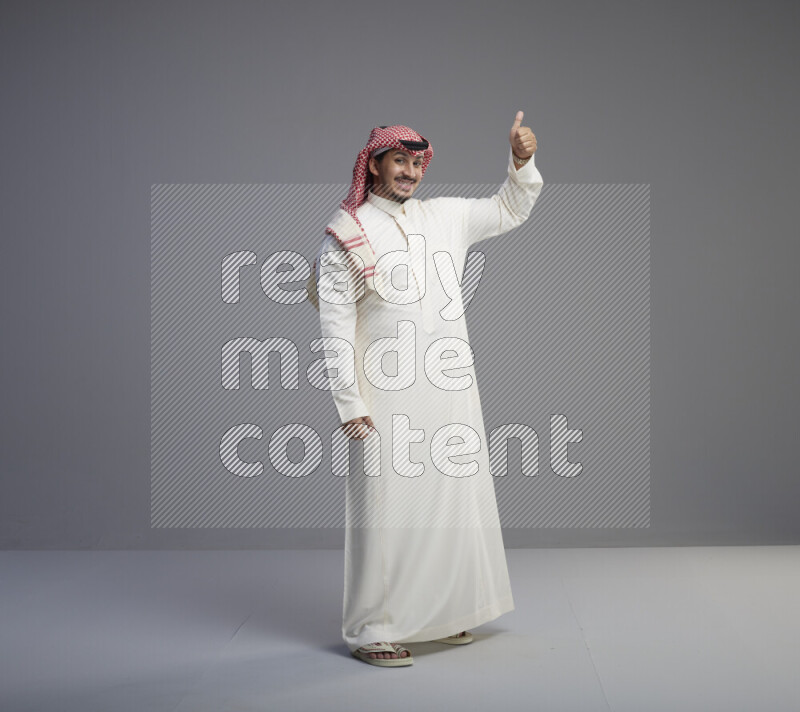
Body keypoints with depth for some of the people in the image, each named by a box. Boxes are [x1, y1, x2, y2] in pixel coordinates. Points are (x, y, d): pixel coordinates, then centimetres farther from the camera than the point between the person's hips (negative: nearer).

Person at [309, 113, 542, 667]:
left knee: (452, 501, 12)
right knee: (387, 508, -5)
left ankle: (441, 615, 26)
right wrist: (349, 405, -13)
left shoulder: (444, 216, 13)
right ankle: (372, 630, 6)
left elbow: (510, 211, 25)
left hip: (449, 392, 6)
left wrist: (522, 162, 7)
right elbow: (335, 328, -7)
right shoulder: (345, 236, -3)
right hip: (388, 399, -6)